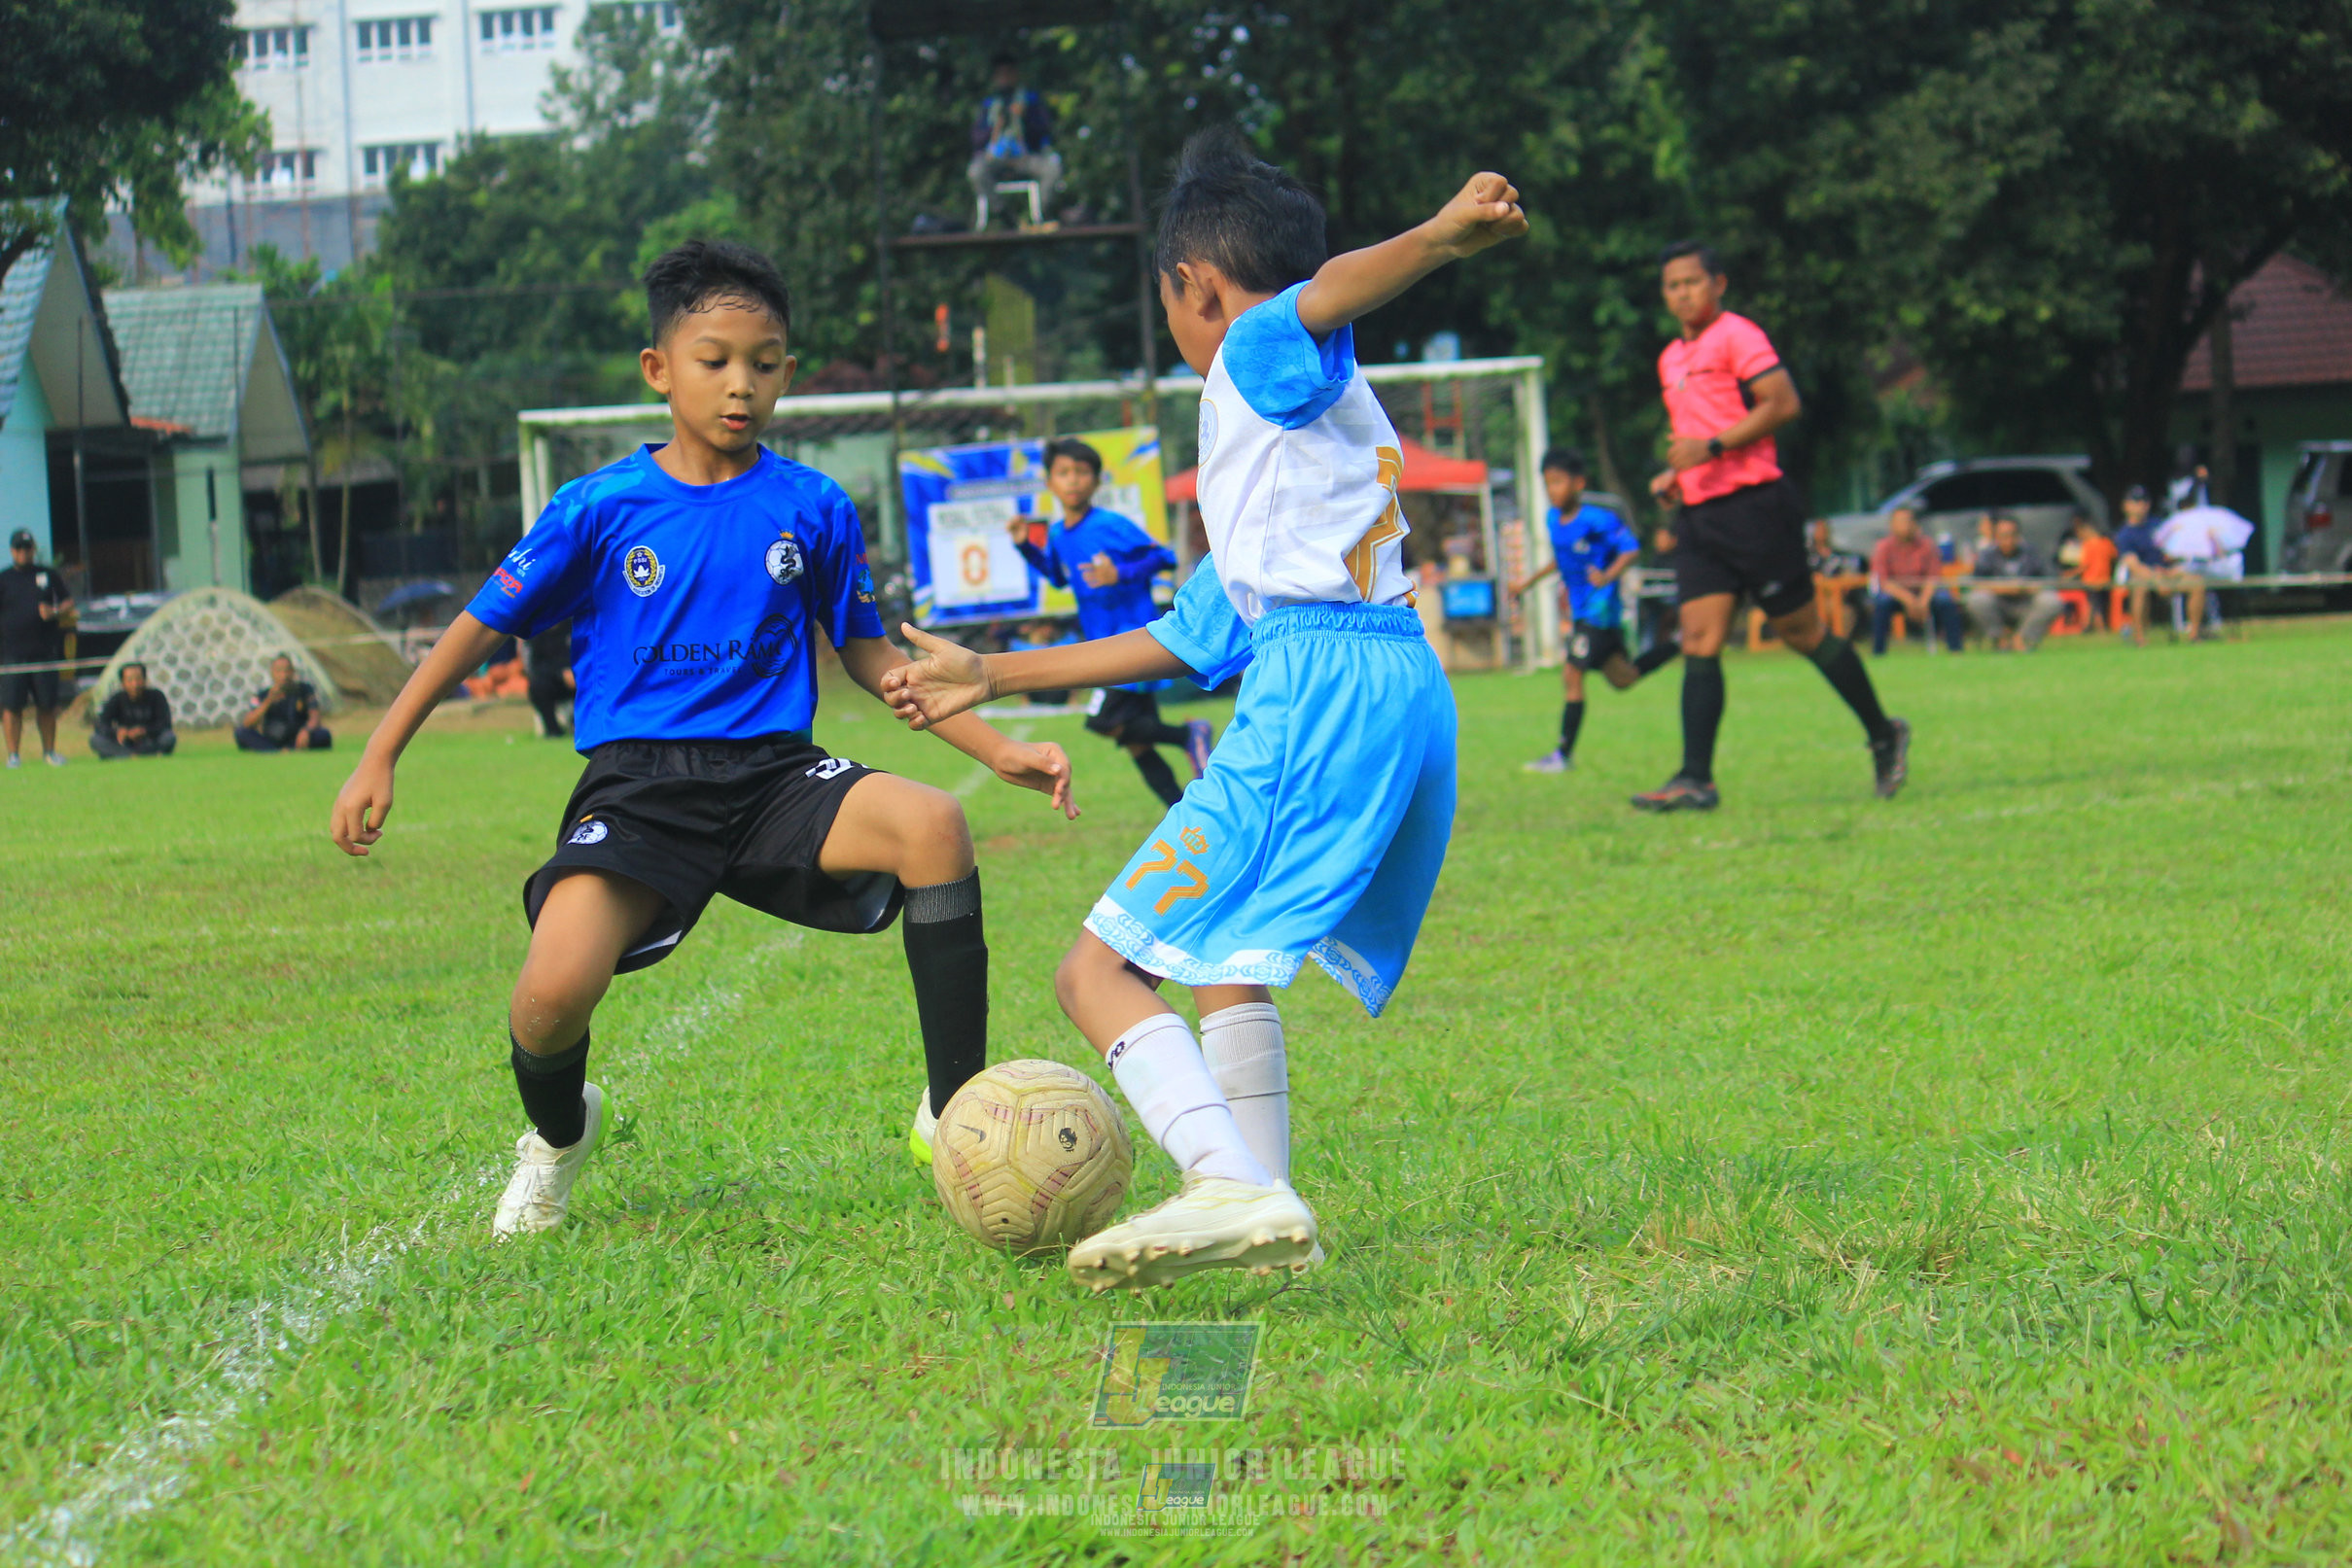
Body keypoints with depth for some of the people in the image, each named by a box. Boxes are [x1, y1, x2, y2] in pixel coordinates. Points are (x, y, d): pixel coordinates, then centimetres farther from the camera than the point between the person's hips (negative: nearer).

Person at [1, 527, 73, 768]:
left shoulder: (49, 575, 11)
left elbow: (68, 603, 16)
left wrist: (55, 612, -6)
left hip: (45, 651, 2)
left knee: (47, 704, 5)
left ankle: (49, 751, 17)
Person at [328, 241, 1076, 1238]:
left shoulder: (812, 509, 7)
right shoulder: (600, 509, 1)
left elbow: (869, 656, 18)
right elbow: (482, 626, 9)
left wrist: (998, 751, 9)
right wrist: (379, 760, 6)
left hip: (773, 773, 2)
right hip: (638, 783, -1)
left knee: (932, 823, -30)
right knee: (555, 990, -26)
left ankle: (956, 1112, -18)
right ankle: (557, 1132, 14)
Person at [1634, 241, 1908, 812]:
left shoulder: (1736, 336, -7)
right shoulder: (1672, 359, 19)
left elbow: (1782, 402, -17)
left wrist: (1711, 448, -21)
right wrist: (1675, 475, 13)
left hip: (1753, 504, -7)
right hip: (1700, 511, 7)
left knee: (1802, 630, 2)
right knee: (1698, 644, -5)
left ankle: (1884, 735, 18)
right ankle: (1695, 779, -11)